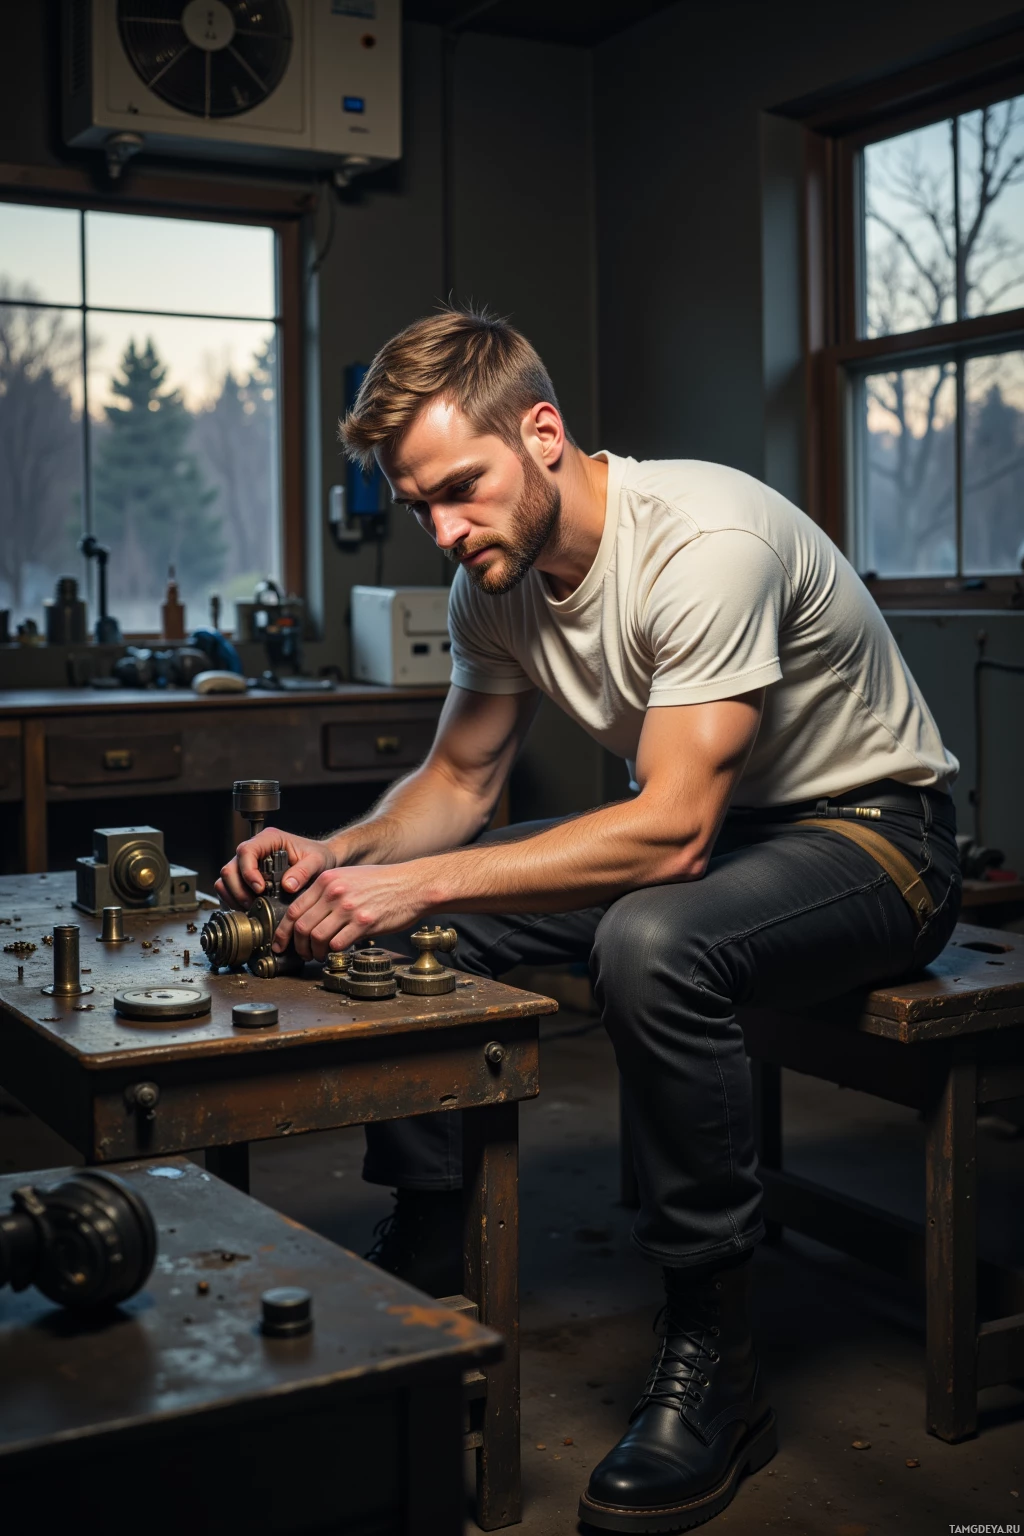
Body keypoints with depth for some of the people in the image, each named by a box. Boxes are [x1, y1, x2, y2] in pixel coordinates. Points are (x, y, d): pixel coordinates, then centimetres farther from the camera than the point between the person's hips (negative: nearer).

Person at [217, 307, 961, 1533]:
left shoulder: (706, 541, -29)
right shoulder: (495, 581, -4)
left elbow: (672, 830, -35)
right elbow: (460, 778, 5)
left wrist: (422, 880, -36)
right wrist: (339, 855, -15)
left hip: (869, 827, -7)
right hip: (695, 821, 8)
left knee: (651, 944, -38)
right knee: (392, 917, -5)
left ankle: (710, 1364, -20)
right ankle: (432, 1260, 8)